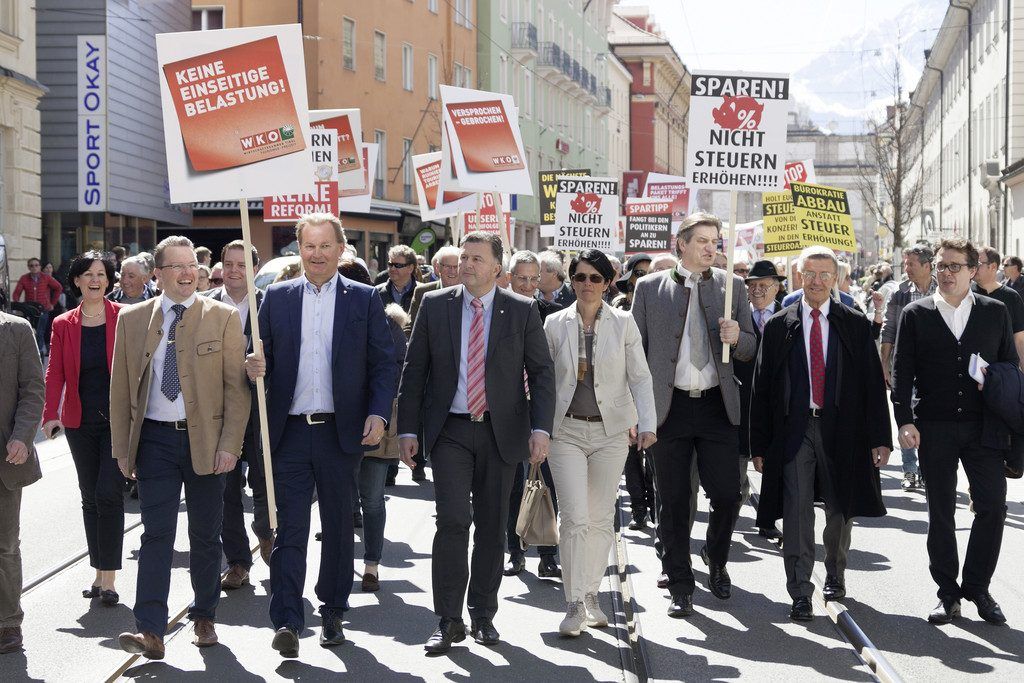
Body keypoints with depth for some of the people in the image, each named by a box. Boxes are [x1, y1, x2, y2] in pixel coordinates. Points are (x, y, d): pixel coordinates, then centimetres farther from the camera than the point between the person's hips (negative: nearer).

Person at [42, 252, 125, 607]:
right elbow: (55, 373, 2)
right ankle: (99, 574, 19)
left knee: (108, 494, -10)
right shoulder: (63, 325, 6)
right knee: (90, 497, 9)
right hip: (81, 422, 3)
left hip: (118, 420, -3)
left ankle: (108, 578, -3)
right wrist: (51, 414, -12)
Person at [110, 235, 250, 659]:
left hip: (206, 441, 0)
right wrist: (122, 448, 3)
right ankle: (150, 632, -9)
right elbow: (121, 388, 8)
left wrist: (229, 444, -9)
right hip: (155, 439, 0)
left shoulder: (223, 317, 1)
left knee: (205, 535, 9)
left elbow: (236, 387, -1)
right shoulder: (132, 319, 6)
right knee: (156, 533, -6)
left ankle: (204, 619, 24)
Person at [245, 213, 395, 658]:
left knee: (338, 527, 10)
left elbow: (383, 363, 2)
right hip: (290, 433, 0)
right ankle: (287, 622, -4)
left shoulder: (364, 299, 5)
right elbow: (263, 355, 10)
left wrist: (378, 414, -10)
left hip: (342, 432, 0)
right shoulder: (276, 298, 8)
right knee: (289, 529, -4)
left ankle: (333, 612, 23)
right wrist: (254, 366, -13)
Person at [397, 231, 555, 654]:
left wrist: (541, 429, -9)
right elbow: (414, 371, 6)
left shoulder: (522, 311, 2)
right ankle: (448, 620, -4)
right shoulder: (435, 306, 4)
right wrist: (408, 429, 0)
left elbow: (542, 374, 2)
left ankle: (483, 615, 21)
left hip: (501, 432, 1)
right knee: (453, 521, -13)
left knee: (492, 526, 8)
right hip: (450, 430, -1)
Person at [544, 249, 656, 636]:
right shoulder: (555, 324, 3)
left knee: (601, 517, 6)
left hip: (610, 431, 1)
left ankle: (591, 595, 20)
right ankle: (574, 604, -6)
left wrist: (646, 423, -10)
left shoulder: (623, 323, 2)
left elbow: (640, 377, 2)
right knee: (574, 516, -11)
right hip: (566, 430, -1)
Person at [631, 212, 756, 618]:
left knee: (727, 494, -1)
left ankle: (717, 562, 27)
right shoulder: (650, 288, 5)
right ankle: (680, 587, 14)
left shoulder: (730, 285, 9)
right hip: (669, 406, -1)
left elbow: (751, 349, 11)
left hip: (717, 405, 1)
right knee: (673, 501, 3)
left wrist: (737, 337, -12)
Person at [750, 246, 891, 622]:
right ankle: (800, 593, -5)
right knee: (796, 511, -9)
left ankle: (835, 575, 35)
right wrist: (759, 444, 1)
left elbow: (873, 382, 4)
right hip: (794, 427, -1)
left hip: (841, 428, 1)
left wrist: (879, 437, -2)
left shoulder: (855, 324, 5)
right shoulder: (778, 326, 4)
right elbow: (762, 388, 5)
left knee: (840, 510, 13)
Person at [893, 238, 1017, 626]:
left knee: (992, 505, -5)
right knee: (940, 513, 5)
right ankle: (948, 594, 16)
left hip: (984, 428, 1)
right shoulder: (916, 315, 3)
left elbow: (1011, 366, 10)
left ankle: (977, 587, 12)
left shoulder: (995, 313, 7)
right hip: (935, 429, 0)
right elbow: (902, 372, 1)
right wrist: (905, 421, -9)